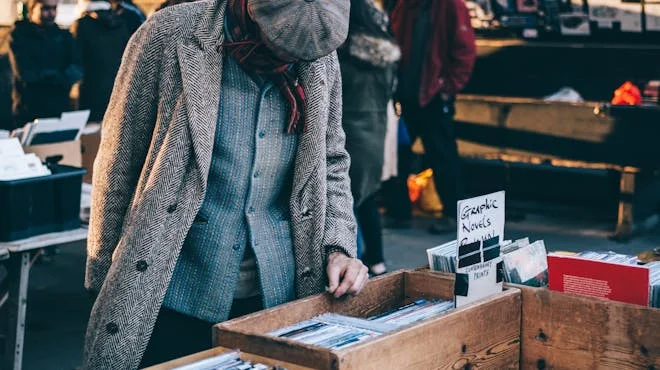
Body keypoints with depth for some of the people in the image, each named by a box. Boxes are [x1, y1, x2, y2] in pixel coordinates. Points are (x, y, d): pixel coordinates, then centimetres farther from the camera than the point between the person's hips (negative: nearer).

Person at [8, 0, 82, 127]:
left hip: (61, 110, 3)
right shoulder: (19, 35, 1)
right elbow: (25, 74, -11)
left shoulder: (64, 36, 11)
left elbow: (76, 70, -2)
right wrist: (59, 77, -5)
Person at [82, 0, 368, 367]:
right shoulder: (169, 36, -12)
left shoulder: (320, 57, -1)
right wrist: (103, 280, -1)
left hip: (278, 296, 3)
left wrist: (338, 247, -3)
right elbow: (118, 166, -5)